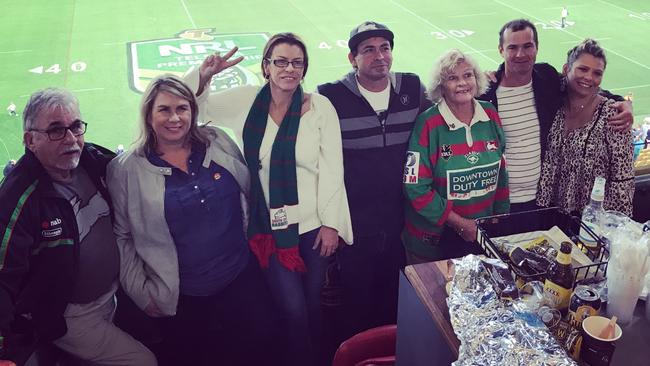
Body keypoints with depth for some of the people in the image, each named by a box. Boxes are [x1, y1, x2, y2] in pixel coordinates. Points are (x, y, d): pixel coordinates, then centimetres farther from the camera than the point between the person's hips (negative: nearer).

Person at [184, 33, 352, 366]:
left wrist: (331, 223, -7)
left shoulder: (320, 107, -8)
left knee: (313, 303, 15)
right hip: (269, 227, 0)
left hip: (313, 225, 0)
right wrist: (203, 75, -11)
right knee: (292, 308, 0)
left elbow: (332, 169, -7)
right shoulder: (246, 101, -2)